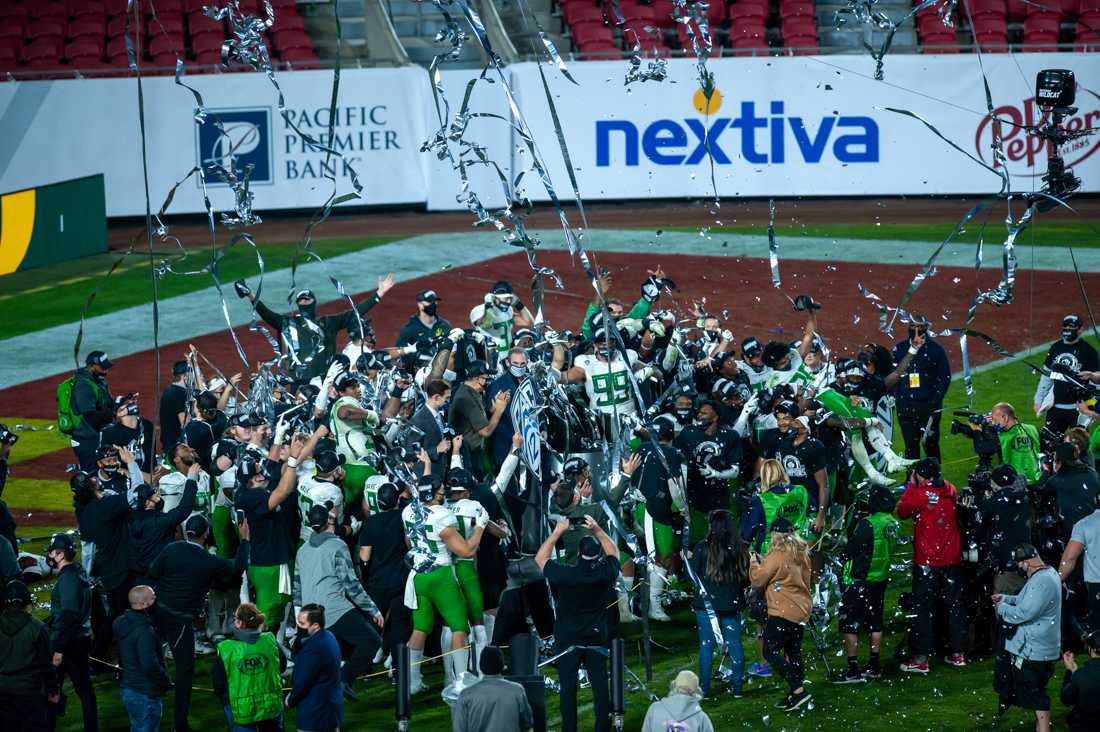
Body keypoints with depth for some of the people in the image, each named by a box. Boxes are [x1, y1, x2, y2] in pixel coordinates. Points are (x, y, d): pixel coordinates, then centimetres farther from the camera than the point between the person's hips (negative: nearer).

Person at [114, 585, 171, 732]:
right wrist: (166, 683, -14)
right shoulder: (145, 631, -23)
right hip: (145, 694, -9)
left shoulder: (123, 623, 7)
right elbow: (150, 666, -28)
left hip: (127, 689, 9)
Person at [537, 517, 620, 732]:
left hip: (568, 640, -2)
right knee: (600, 684, 8)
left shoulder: (565, 575, -19)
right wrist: (596, 530, 6)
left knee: (568, 686, 4)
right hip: (597, 638, 2)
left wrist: (557, 532, 1)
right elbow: (614, 552, 9)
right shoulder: (605, 574, -14)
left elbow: (539, 558, -1)